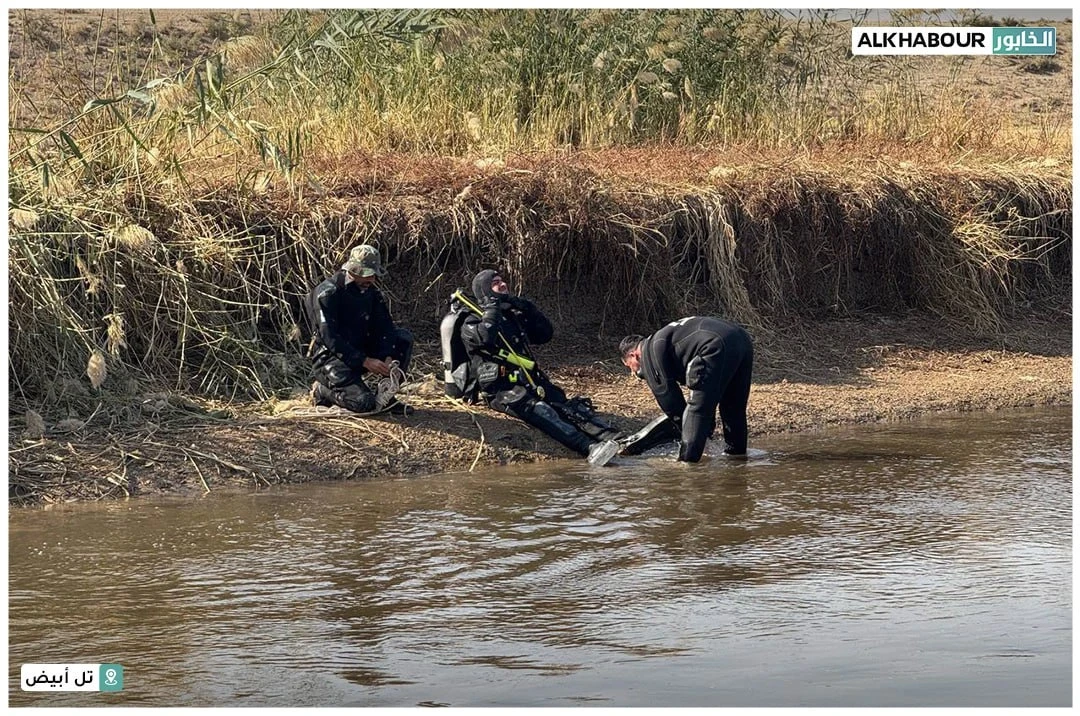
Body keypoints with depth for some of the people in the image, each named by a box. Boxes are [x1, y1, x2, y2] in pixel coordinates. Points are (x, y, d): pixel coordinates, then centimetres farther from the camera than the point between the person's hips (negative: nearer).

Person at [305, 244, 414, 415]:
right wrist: (365, 362, -29)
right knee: (365, 403, -28)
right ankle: (322, 390, 1)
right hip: (331, 358, -7)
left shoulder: (371, 292, 4)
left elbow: (384, 328, -1)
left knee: (404, 338, -7)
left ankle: (387, 394, -1)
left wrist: (388, 359, -21)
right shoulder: (327, 293, -18)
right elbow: (330, 338, -24)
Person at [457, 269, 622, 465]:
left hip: (529, 381, 7)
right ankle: (589, 448, -52)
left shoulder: (514, 316, 25)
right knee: (537, 409, -34)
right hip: (500, 388, -7)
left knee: (570, 407, -18)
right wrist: (492, 307, -7)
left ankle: (613, 437, -38)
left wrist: (527, 308, 11)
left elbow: (546, 334, 21)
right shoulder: (472, 323, 3)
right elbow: (485, 338, -20)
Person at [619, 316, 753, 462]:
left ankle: (687, 461, -4)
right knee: (734, 410, 23)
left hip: (718, 347, -9)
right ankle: (737, 453, 35)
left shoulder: (649, 352, 9)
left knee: (696, 411, -3)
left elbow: (666, 394, 6)